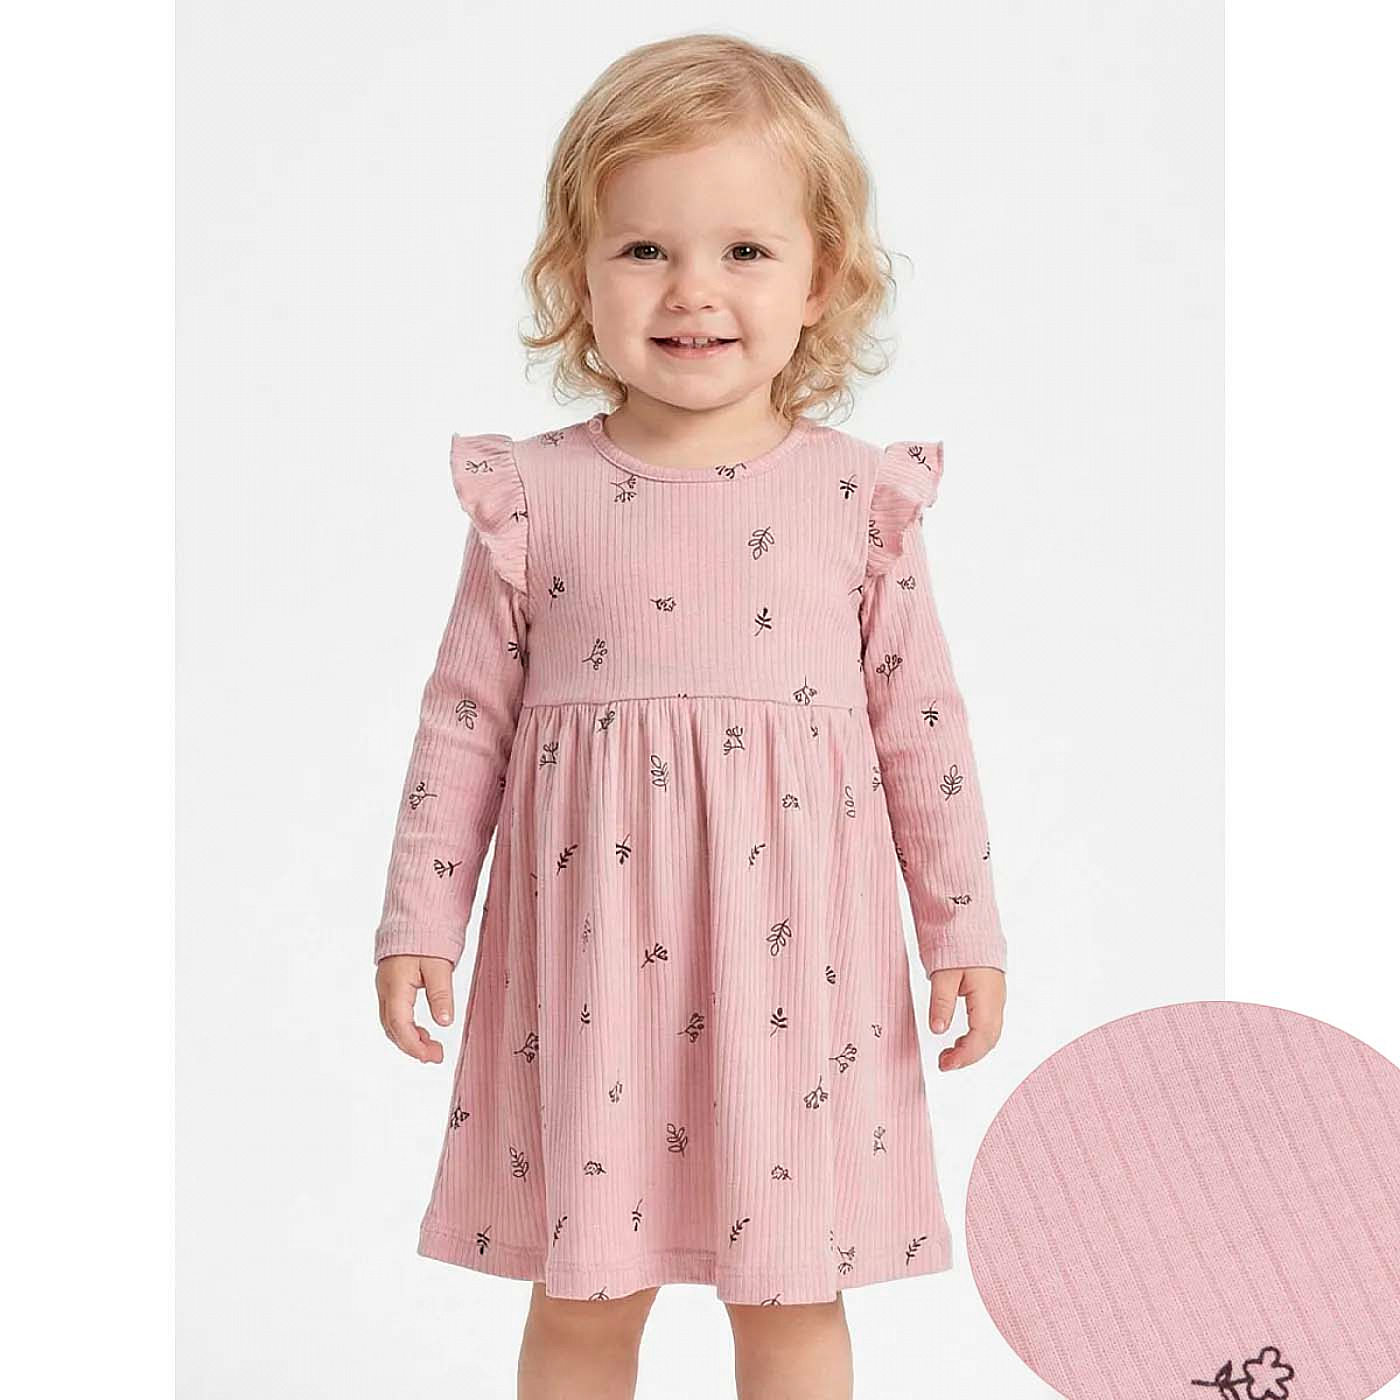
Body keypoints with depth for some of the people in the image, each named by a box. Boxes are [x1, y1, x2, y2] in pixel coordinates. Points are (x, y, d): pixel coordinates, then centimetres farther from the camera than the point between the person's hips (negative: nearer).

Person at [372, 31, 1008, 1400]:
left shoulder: (854, 495, 0)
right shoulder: (535, 495, -1)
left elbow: (918, 720, 3)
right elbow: (464, 719, 3)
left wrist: (965, 927, 4)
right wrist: (418, 921, 3)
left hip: (791, 941, 0)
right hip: (591, 940, 0)